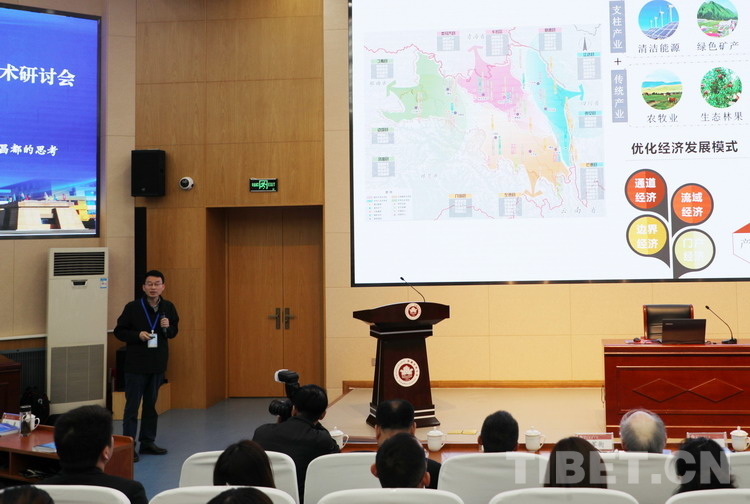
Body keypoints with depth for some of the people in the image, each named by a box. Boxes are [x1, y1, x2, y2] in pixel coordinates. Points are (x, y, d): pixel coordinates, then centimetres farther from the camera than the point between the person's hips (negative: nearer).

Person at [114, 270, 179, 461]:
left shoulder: (168, 308, 2)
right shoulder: (132, 307, -10)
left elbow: (174, 332, 13)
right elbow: (119, 331, -4)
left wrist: (167, 327, -10)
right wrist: (138, 335, -20)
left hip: (158, 364, 4)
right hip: (136, 364, -4)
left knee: (151, 404, 14)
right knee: (132, 406, 0)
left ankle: (148, 441, 25)